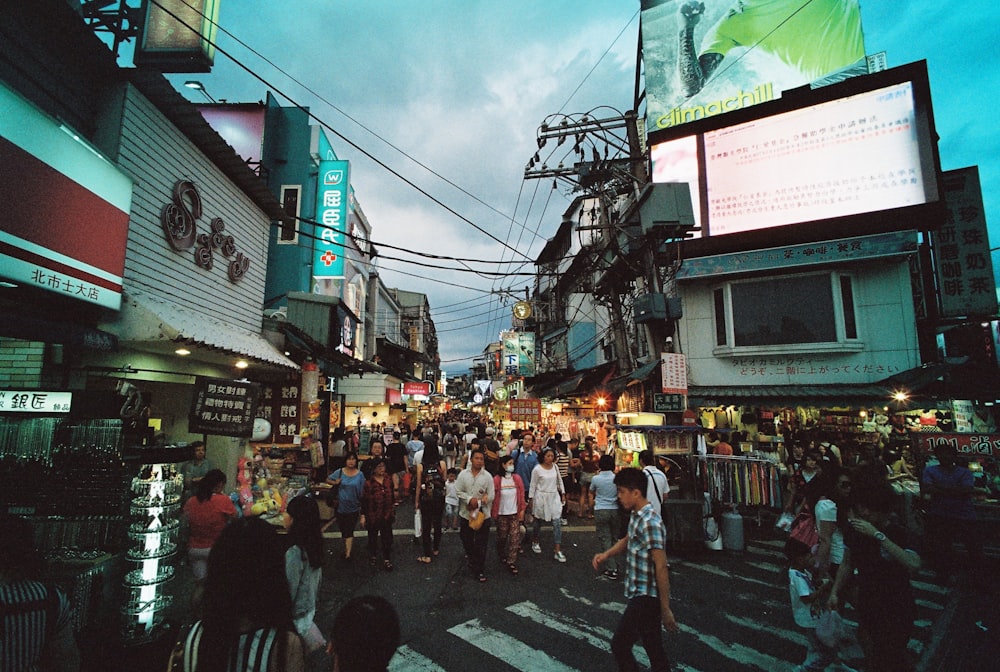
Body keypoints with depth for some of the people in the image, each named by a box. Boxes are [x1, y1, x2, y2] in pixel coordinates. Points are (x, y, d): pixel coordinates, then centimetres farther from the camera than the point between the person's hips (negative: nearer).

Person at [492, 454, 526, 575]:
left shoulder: (517, 478, -1)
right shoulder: (496, 479, -10)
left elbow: (521, 495, 2)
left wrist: (522, 510, -1)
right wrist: (493, 512, -15)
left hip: (515, 514, 2)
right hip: (502, 514, -2)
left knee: (515, 538, -1)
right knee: (502, 537, 12)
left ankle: (511, 562, 8)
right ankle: (502, 557, 36)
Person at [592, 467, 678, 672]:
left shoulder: (650, 522, -24)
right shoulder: (635, 515, 4)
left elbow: (661, 567, -23)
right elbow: (628, 540, 21)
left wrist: (665, 609, -19)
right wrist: (606, 554, 4)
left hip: (645, 597, -9)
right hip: (640, 593, 9)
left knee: (620, 644, -3)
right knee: (652, 645, 19)